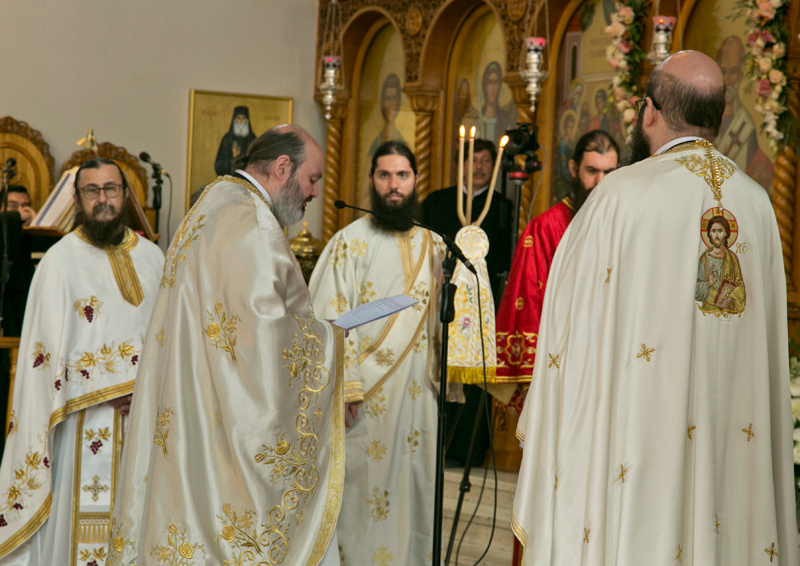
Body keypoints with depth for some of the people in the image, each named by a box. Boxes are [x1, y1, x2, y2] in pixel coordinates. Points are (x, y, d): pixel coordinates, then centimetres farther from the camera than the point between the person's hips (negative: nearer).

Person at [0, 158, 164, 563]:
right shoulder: (61, 260, -3)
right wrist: (108, 391, -12)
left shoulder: (151, 257, 12)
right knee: (85, 522, -5)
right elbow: (48, 348, -6)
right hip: (87, 421, -4)